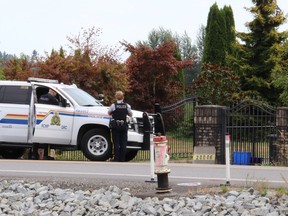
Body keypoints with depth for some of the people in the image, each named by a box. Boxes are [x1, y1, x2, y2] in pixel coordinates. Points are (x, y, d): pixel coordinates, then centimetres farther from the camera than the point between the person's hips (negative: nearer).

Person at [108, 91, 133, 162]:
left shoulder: (113, 105, -8)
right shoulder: (127, 106, -1)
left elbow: (109, 113, 6)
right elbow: (131, 114, 10)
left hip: (116, 126, -2)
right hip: (124, 125, 2)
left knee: (116, 143, 2)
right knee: (123, 143, 6)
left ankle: (116, 158, -2)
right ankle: (122, 159, 6)